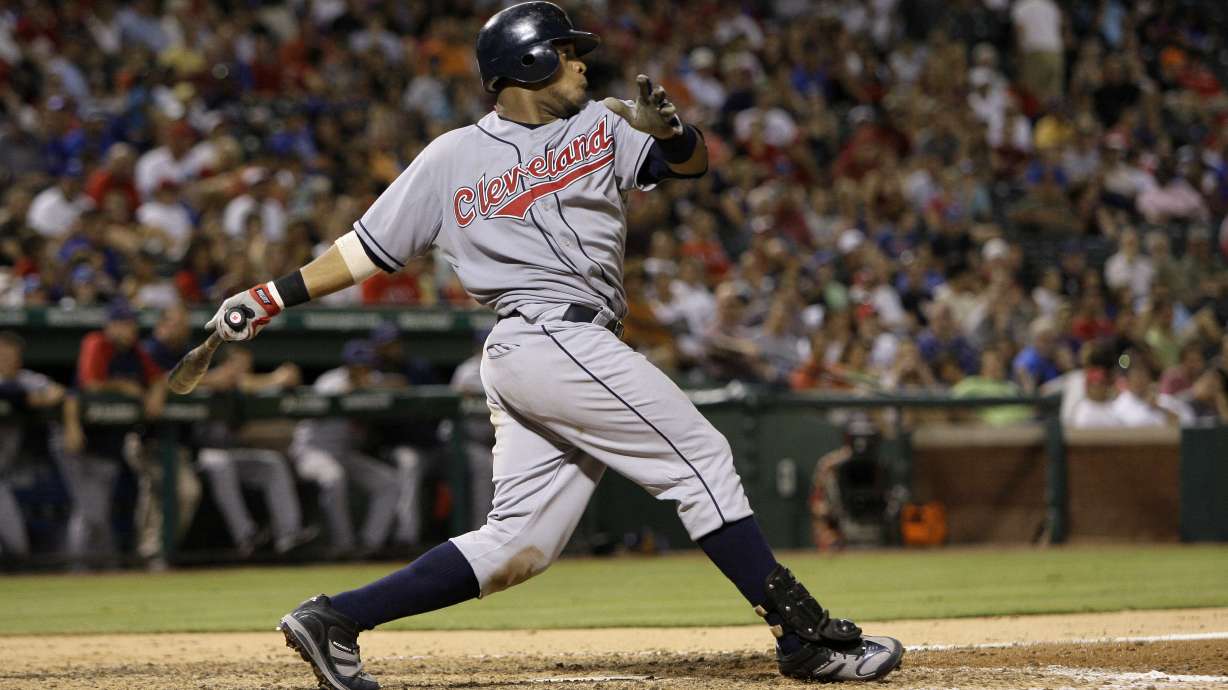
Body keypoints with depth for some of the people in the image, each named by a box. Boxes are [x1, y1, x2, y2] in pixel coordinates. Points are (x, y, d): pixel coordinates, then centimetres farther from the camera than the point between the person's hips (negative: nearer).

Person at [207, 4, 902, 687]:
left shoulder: (600, 125, 18)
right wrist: (274, 296, 7)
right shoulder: (450, 159, 4)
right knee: (702, 459, -10)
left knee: (518, 545, 3)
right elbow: (370, 247, 11)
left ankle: (334, 621, 5)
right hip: (552, 340, -7)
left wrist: (666, 130, -17)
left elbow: (694, 161, 6)